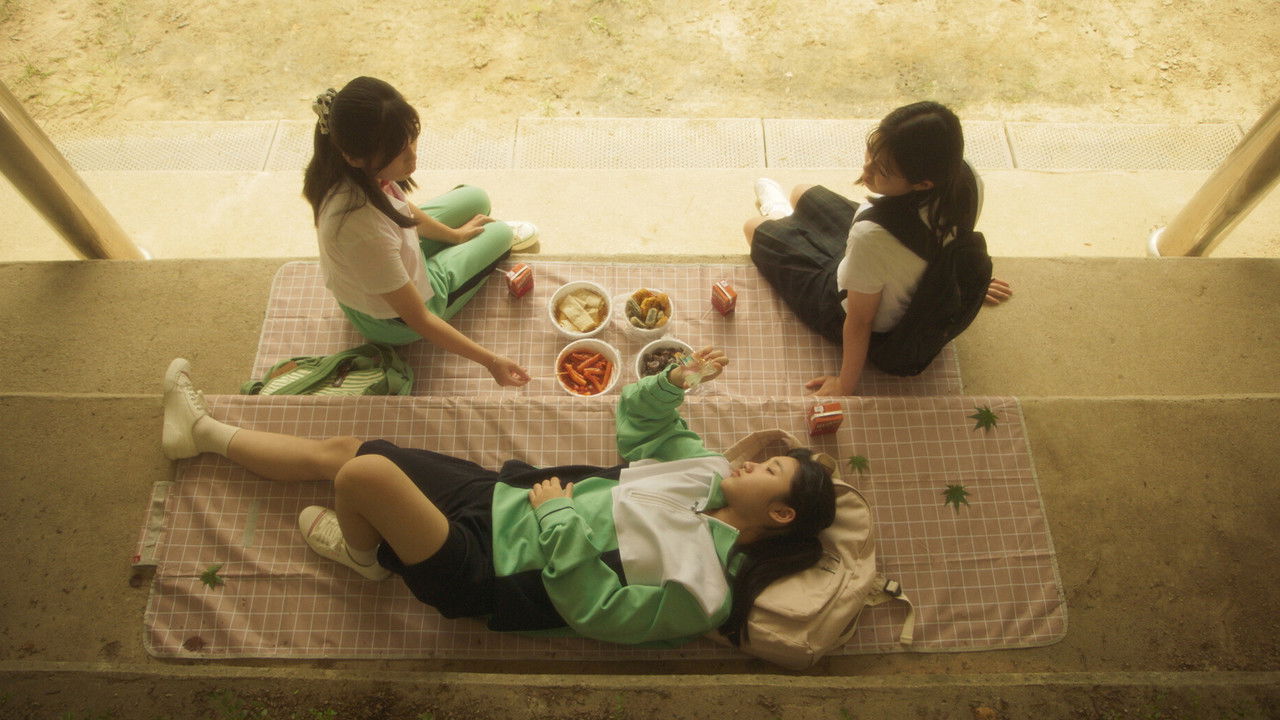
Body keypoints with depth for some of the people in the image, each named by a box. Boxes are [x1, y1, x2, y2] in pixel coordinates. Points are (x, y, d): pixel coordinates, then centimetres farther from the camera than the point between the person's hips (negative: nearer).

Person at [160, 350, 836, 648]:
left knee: (363, 471, -24)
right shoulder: (707, 470, 2)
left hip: (488, 571, -7)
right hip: (502, 495, 7)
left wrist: (559, 520, -21)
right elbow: (637, 425, 12)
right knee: (336, 448, 9)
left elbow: (591, 612, -22)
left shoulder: (699, 588, -19)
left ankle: (361, 554, 12)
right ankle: (203, 432, 34)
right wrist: (673, 382, -6)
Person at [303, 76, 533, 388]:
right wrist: (490, 361, -30)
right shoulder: (365, 229, -46)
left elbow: (402, 208, 1)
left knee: (476, 199, 15)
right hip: (393, 321, -6)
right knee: (501, 233, 10)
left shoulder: (351, 171, -22)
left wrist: (454, 234, 17)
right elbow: (418, 319, -34)